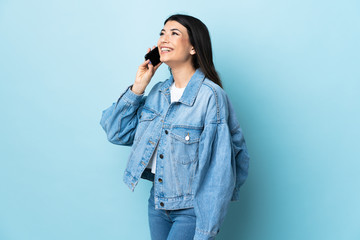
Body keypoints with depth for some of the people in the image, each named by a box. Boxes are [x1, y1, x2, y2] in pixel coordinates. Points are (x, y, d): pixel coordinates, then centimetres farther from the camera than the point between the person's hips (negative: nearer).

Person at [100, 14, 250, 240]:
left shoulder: (210, 96, -18)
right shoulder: (158, 92, 3)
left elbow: (218, 170, -18)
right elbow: (118, 133, 6)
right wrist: (138, 87, -3)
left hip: (191, 210, -6)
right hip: (158, 202, 6)